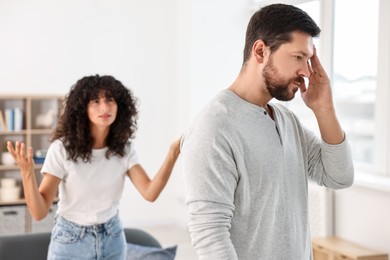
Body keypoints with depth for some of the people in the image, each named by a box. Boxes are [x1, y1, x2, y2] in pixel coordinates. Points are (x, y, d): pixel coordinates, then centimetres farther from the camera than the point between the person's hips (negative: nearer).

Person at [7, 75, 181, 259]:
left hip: (112, 239, 3)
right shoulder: (62, 148, -17)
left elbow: (150, 193, -17)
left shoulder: (124, 148, -5)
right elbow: (39, 212, -19)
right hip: (70, 241, -3)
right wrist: (27, 172, -35)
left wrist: (172, 155, -29)